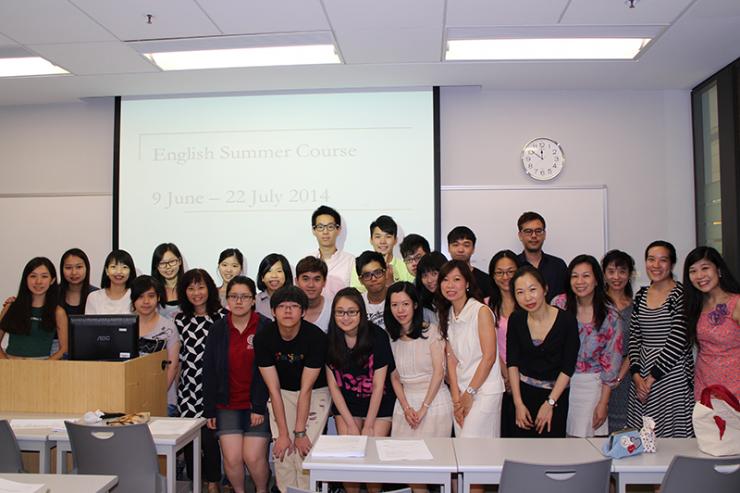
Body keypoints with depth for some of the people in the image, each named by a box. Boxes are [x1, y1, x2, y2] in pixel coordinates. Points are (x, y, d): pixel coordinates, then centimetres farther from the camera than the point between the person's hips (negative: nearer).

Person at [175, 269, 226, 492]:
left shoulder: (222, 316, -3)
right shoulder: (180, 320, 9)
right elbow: (176, 356, 16)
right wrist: (175, 385, 15)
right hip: (188, 387, 4)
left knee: (208, 435, -5)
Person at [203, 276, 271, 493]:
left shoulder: (265, 327, -6)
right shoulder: (218, 328, 2)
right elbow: (209, 372, 3)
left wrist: (260, 406, -12)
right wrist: (209, 410, 1)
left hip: (258, 404, -2)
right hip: (227, 404, 2)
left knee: (253, 457, -8)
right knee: (232, 458, -5)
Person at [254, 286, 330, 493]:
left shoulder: (316, 337, -24)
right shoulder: (263, 338, -17)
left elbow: (306, 389, -19)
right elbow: (274, 389, -15)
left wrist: (300, 432, -18)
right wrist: (282, 433, -16)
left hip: (315, 393, -2)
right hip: (282, 394, 2)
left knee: (305, 450, -14)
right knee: (282, 451, -8)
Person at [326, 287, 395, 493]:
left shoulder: (378, 336, -16)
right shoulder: (330, 340, -8)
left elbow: (378, 386, -12)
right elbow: (333, 386, -3)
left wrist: (368, 426, -10)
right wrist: (351, 424, -6)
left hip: (378, 404, -2)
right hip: (345, 404, 2)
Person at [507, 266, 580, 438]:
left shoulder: (567, 320, -13)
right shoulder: (516, 320, -4)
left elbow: (568, 367, -10)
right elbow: (512, 362, -2)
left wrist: (550, 403, -11)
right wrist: (518, 403, -7)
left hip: (556, 393, -2)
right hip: (523, 391, 2)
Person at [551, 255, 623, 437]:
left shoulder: (610, 316, -6)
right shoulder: (559, 304, -5)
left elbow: (610, 362, -2)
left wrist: (603, 403, -2)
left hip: (590, 385, -1)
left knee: (584, 439, 1)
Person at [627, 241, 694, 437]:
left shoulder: (680, 294, -7)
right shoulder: (641, 295, 11)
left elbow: (678, 340, -13)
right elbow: (634, 337, 9)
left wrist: (652, 377, -11)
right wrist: (636, 375, -3)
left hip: (673, 375, -5)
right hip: (642, 378, 5)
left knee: (672, 434, -3)